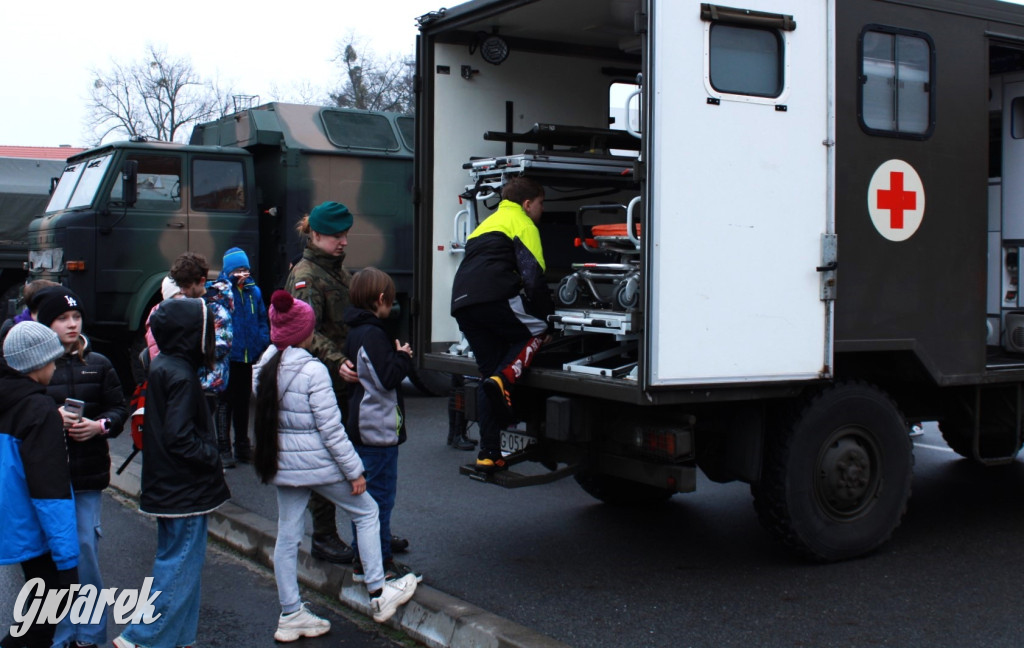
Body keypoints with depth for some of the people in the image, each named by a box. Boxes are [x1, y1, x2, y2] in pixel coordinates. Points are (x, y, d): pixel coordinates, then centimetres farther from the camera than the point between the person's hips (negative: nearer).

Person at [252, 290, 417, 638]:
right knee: (366, 511, 11)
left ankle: (290, 615, 19)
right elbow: (331, 428, -17)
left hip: (281, 462, 7)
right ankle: (378, 594, 15)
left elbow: (265, 417, 11)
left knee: (287, 536, 12)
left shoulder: (264, 369, 2)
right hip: (317, 462, -7)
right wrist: (355, 471, -11)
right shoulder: (312, 371, -18)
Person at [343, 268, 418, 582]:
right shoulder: (372, 334, -19)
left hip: (362, 428, 10)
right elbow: (388, 378, -24)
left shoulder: (355, 332, 12)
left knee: (366, 494, 16)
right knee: (380, 495, -4)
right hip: (380, 430, -10)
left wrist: (398, 357, 10)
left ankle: (362, 559, 24)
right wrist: (403, 356, -10)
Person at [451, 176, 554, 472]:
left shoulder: (487, 224, 36)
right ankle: (504, 379, -16)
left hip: (461, 303, 8)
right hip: (492, 297, -8)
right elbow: (533, 275, -3)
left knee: (491, 375, 12)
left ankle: (488, 454, 9)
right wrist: (546, 314, 3)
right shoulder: (522, 223, 10)